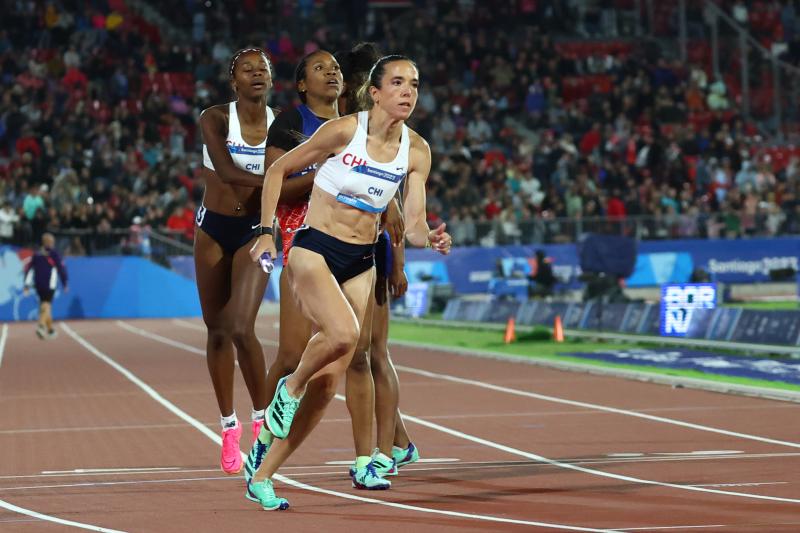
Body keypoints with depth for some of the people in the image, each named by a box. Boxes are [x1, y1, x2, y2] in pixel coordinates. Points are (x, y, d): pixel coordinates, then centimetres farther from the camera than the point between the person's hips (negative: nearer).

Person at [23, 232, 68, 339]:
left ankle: (50, 329, 29)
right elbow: (61, 269, -3)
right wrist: (65, 283, 6)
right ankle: (41, 325, -36)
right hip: (49, 285, -5)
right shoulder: (53, 254, -2)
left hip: (38, 285, 5)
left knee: (44, 305, 19)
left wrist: (27, 285, 8)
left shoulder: (36, 254, 11)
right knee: (47, 305, -12)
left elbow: (29, 268, 7)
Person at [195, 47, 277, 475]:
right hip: (213, 230, 1)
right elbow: (226, 171, -23)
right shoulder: (214, 119, -9)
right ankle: (228, 427, 19)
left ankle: (262, 416, 0)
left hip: (255, 231, -1)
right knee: (217, 330, 6)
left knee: (241, 329, -17)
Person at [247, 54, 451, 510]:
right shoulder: (343, 130, -13)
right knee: (343, 333, -32)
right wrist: (266, 233, -7)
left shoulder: (417, 151, -1)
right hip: (315, 249, -5)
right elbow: (278, 170, -2)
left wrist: (432, 240, -23)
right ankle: (290, 387, 1)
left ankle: (263, 477, 10)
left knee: (330, 381, 0)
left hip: (362, 263, 5)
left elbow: (413, 224, 0)